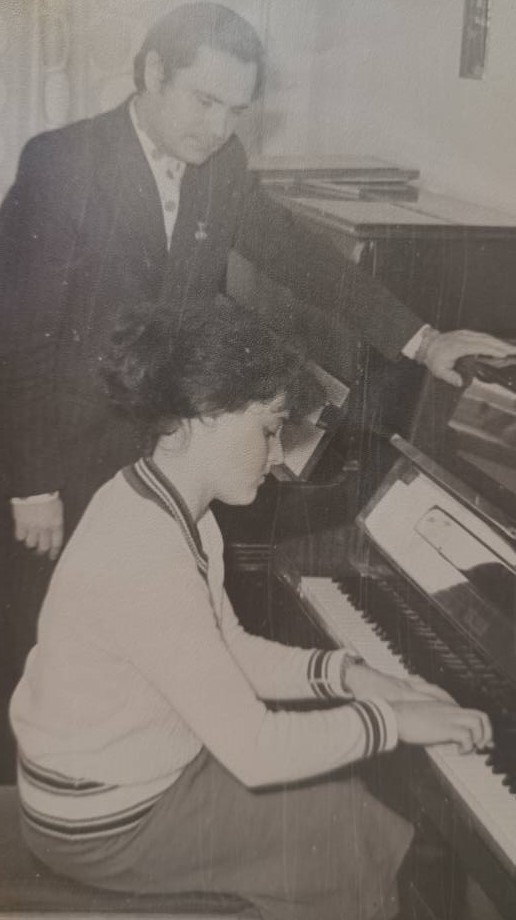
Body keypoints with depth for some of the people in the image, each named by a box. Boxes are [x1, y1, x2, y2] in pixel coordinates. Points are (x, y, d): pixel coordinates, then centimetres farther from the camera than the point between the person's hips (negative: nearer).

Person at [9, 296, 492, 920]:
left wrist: (345, 674, -6)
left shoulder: (172, 510, -1)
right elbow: (254, 752, -31)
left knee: (336, 781, 17)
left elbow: (230, 655, 6)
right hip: (107, 823, -9)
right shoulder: (145, 557, -33)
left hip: (134, 758, 9)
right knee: (365, 835, 0)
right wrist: (392, 719, -20)